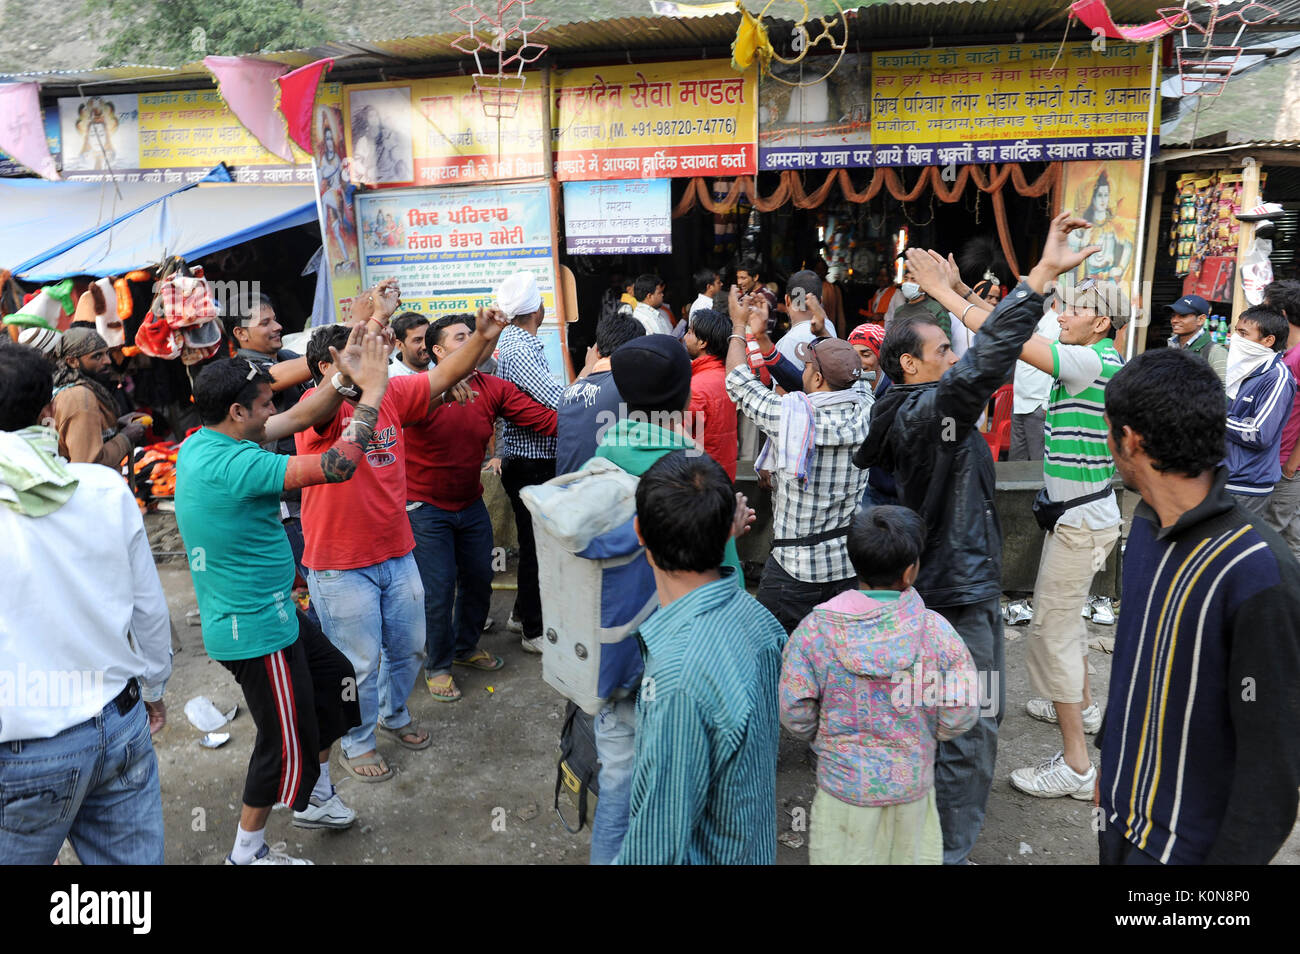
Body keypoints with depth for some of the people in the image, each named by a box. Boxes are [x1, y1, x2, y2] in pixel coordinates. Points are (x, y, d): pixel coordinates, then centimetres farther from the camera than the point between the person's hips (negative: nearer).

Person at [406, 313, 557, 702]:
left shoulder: (493, 389, -7)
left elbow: (546, 420, -11)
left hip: (471, 505, 5)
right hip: (427, 508, -5)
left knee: (478, 579, 17)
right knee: (439, 590, 0)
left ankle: (466, 647, 42)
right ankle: (437, 666, 23)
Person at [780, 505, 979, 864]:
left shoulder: (815, 629, -19)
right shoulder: (936, 631, -19)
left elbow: (795, 714, -12)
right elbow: (960, 716, -12)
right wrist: (923, 733, 8)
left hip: (845, 784, 0)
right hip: (912, 783, 1)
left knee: (844, 856, 20)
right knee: (910, 854, 24)